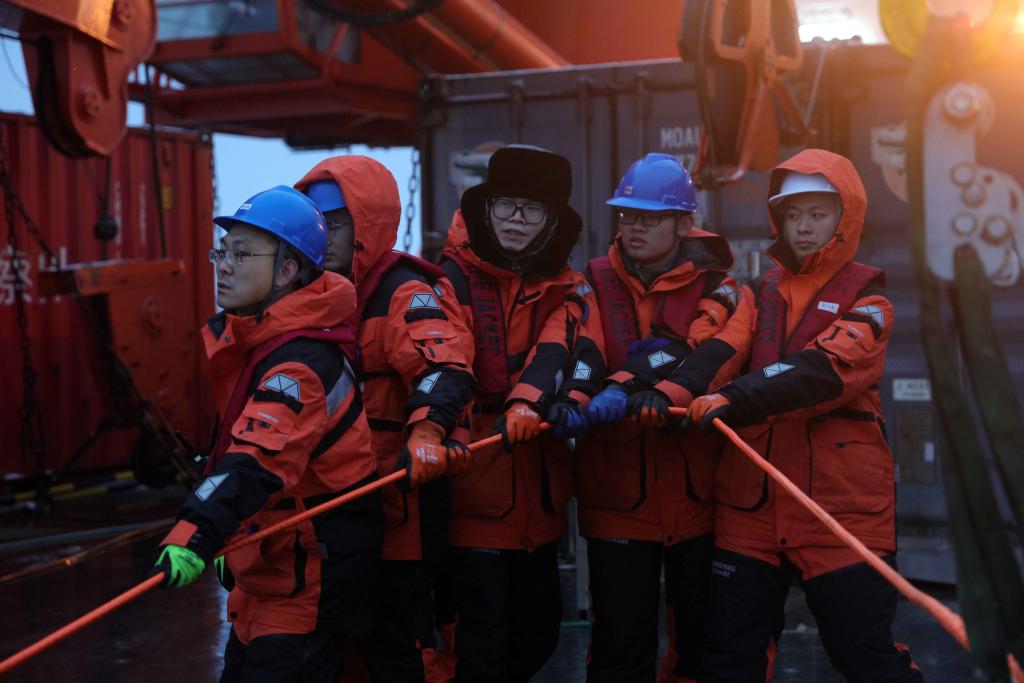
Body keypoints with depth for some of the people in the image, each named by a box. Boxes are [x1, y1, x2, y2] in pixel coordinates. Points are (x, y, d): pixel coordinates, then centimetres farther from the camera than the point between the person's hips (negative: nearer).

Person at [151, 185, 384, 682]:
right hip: (266, 566, 10)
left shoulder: (302, 361, -23)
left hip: (312, 579, -10)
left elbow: (260, 460, -37)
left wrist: (198, 534, -48)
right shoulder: (248, 340, 7)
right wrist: (226, 539, 18)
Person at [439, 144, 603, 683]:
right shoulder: (455, 276, -4)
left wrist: (571, 398, -30)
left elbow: (571, 347, -10)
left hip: (538, 488, 6)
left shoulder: (564, 288, 10)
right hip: (475, 482, -5)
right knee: (485, 638, -4)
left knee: (541, 627, 16)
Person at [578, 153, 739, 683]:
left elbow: (695, 352, -18)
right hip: (617, 494, 0)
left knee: (707, 639, 12)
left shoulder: (715, 288, 2)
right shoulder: (595, 284, 6)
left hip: (698, 493, 0)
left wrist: (626, 391, -33)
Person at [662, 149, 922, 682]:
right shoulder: (759, 294, 12)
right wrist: (679, 390, -29)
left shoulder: (865, 298, -1)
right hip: (750, 501, 4)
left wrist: (733, 401, -34)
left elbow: (825, 368, -20)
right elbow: (723, 350, -7)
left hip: (841, 505, -4)